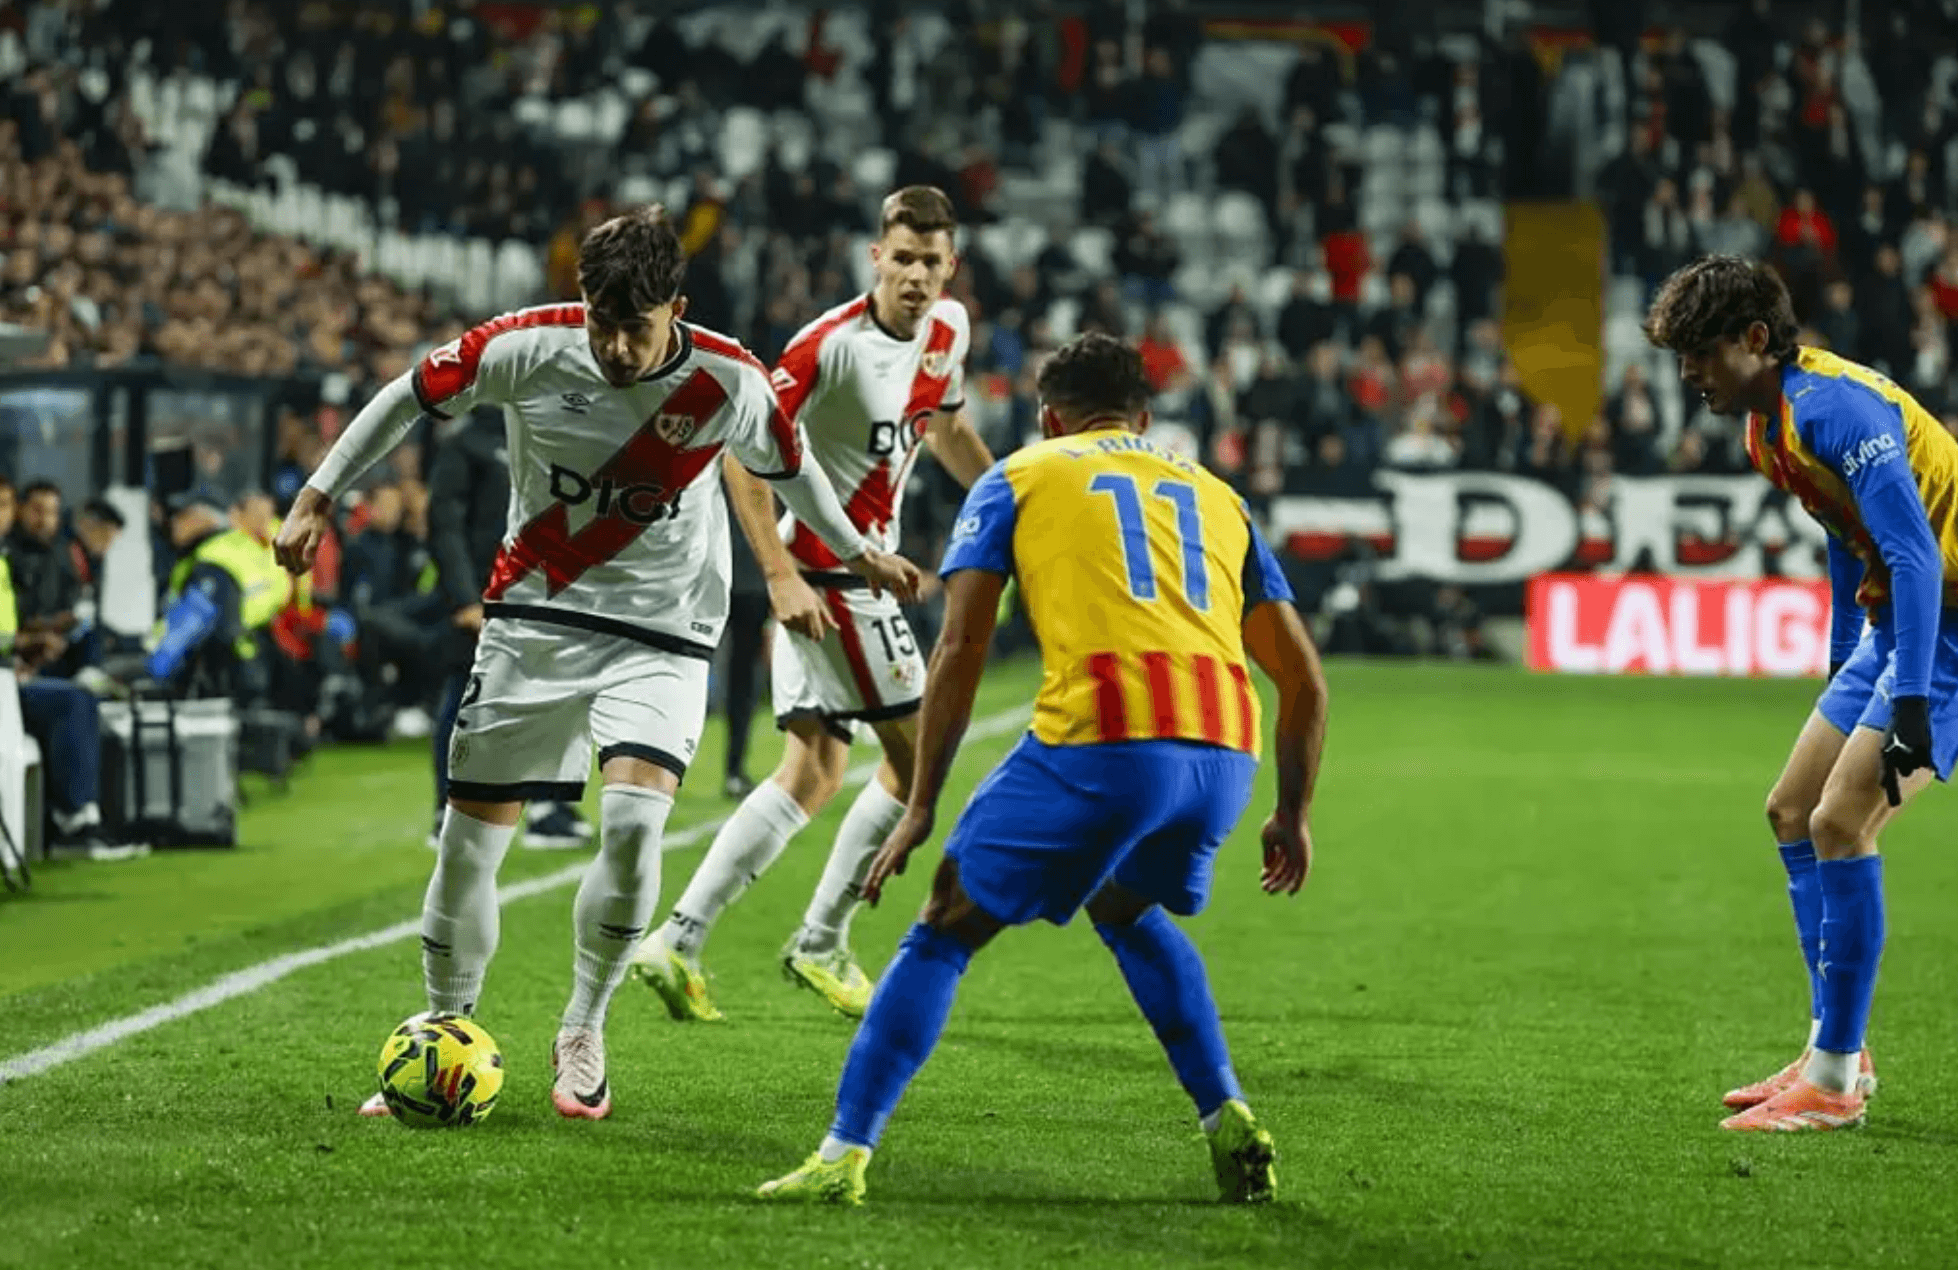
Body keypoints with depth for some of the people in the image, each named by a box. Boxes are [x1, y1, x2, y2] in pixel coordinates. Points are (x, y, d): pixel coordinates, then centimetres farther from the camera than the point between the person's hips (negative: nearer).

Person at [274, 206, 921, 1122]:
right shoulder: (530, 349, -13)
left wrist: (856, 553, 24)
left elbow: (787, 466, 10)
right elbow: (412, 396, 3)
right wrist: (318, 497, 3)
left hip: (661, 635, -1)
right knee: (469, 838, 0)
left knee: (633, 820, -24)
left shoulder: (729, 383, -12)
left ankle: (583, 1036, -2)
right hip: (532, 622, 1)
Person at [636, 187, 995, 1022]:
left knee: (813, 772, 7)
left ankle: (679, 940, 5)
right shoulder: (832, 344, -19)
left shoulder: (948, 330, 5)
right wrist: (780, 575, -27)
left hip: (863, 566, 8)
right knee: (915, 758, -4)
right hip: (824, 571, -8)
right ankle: (821, 944, 7)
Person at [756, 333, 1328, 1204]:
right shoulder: (1217, 497, 28)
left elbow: (960, 649, 8)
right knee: (1128, 909, 33)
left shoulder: (1020, 479, 18)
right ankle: (1228, 1122, 22)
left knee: (946, 930, 9)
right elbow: (1304, 679, 24)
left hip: (1100, 741, -4)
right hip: (1225, 750, 4)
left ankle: (844, 1154, 3)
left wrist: (920, 807, 9)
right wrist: (1293, 814, 33)